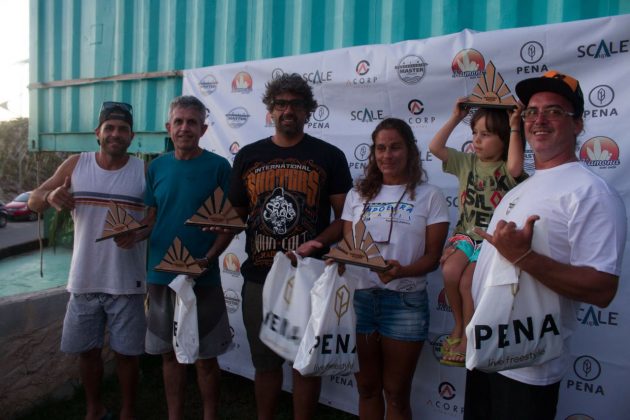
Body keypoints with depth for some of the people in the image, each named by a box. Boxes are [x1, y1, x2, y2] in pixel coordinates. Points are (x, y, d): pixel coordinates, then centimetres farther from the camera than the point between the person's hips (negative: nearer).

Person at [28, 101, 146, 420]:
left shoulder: (144, 171, -4)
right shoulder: (75, 165, 1)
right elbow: (33, 201, 3)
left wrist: (137, 233, -22)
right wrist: (50, 197, -20)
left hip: (127, 283, -2)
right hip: (84, 280, 2)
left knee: (126, 352, 8)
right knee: (87, 350, 15)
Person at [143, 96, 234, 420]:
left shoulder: (218, 166, -6)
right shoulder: (157, 167, 6)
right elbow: (151, 216, 12)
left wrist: (208, 259, -18)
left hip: (202, 276, -4)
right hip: (161, 274, 4)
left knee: (205, 356, 6)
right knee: (170, 353, 15)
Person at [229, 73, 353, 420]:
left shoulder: (329, 156, -1)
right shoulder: (248, 156, 7)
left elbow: (346, 217, -2)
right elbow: (237, 215, 13)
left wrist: (318, 243, -18)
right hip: (259, 276, 3)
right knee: (265, 361, 17)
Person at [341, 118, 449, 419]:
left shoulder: (429, 196, -2)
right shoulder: (358, 194, 8)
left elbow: (433, 256, -6)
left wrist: (402, 271, -25)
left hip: (406, 301, -3)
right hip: (360, 297, 3)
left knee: (396, 393, 12)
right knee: (367, 387, 17)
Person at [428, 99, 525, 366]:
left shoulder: (506, 169, -5)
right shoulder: (466, 162, 8)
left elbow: (515, 168, -30)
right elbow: (435, 147, 2)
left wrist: (515, 129, -22)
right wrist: (456, 118, 0)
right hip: (466, 233, 4)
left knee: (468, 282, -22)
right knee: (450, 271, -23)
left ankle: (467, 338, 2)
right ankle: (458, 324, 4)